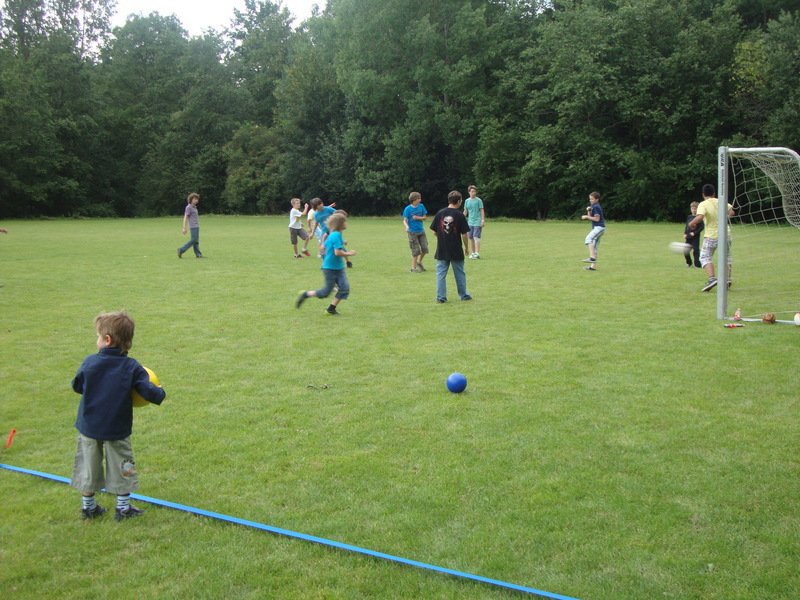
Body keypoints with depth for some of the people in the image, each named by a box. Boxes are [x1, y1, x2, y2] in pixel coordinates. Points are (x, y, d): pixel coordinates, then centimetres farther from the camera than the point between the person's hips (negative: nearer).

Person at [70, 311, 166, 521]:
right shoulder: (132, 367, -15)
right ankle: (123, 508, 22)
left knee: (88, 467, 17)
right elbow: (149, 393, -20)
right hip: (117, 430, -1)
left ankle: (88, 506, 29)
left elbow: (76, 386, 4)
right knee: (121, 468, 14)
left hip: (89, 427, 1)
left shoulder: (90, 362, -11)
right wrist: (160, 393, 2)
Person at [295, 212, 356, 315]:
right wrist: (349, 253, -14)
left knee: (345, 288, 1)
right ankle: (305, 295, 19)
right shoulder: (337, 235, -21)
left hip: (339, 268, 9)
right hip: (330, 268, -9)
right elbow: (338, 252, -28)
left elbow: (323, 248, 14)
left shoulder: (331, 235, 7)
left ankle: (331, 309, 9)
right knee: (326, 292, 2)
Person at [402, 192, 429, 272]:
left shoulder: (421, 206, 0)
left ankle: (419, 262, 30)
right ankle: (413, 267, 11)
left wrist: (417, 218, -13)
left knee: (424, 248, 4)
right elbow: (405, 220, -12)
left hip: (421, 231, 5)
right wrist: (407, 226, -32)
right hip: (412, 232, -4)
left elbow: (425, 217, 5)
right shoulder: (407, 209, -11)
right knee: (416, 250, -3)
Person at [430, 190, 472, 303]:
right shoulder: (459, 215, -9)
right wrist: (466, 247, 5)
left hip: (441, 250, 2)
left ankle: (441, 297, 5)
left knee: (441, 273, 6)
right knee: (460, 273, 12)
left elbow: (434, 231, 2)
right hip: (456, 251, -1)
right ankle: (464, 295, 22)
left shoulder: (440, 213, -2)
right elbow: (464, 234, -9)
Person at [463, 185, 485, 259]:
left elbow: (482, 210, -4)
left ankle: (477, 253, -17)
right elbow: (465, 211, 17)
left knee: (476, 237, -14)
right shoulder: (467, 201, 10)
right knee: (471, 238, 8)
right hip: (470, 222, 5)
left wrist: (483, 220, -11)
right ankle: (473, 253, 17)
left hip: (477, 222, -5)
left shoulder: (478, 200, -4)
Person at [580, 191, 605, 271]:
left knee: (588, 239, -28)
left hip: (599, 227, -10)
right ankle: (593, 266, 13)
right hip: (597, 228, 10)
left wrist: (587, 217, -12)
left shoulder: (596, 207, -11)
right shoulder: (593, 206, 20)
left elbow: (597, 219, -17)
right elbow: (590, 217, 19)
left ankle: (592, 257, -39)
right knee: (594, 246, 10)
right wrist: (588, 211, 3)